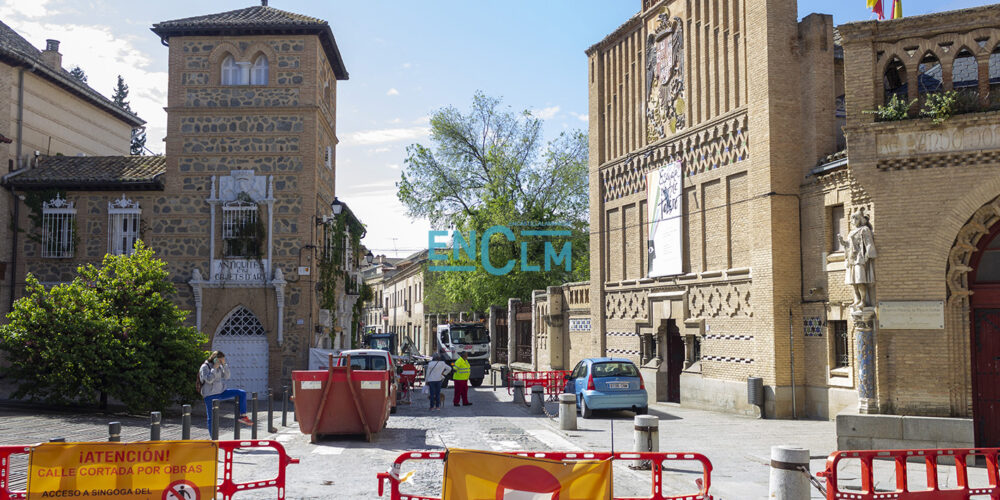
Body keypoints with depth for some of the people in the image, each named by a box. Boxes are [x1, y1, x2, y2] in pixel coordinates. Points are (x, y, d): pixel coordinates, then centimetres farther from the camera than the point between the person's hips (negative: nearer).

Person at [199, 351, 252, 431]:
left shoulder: (219, 366, 6)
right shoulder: (205, 367, -12)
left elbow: (226, 377, 3)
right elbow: (209, 380, -23)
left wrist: (224, 365, -6)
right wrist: (214, 368, -20)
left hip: (221, 392, 6)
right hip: (210, 395, -6)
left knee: (242, 393, -6)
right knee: (211, 418, -3)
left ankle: (243, 416, -4)